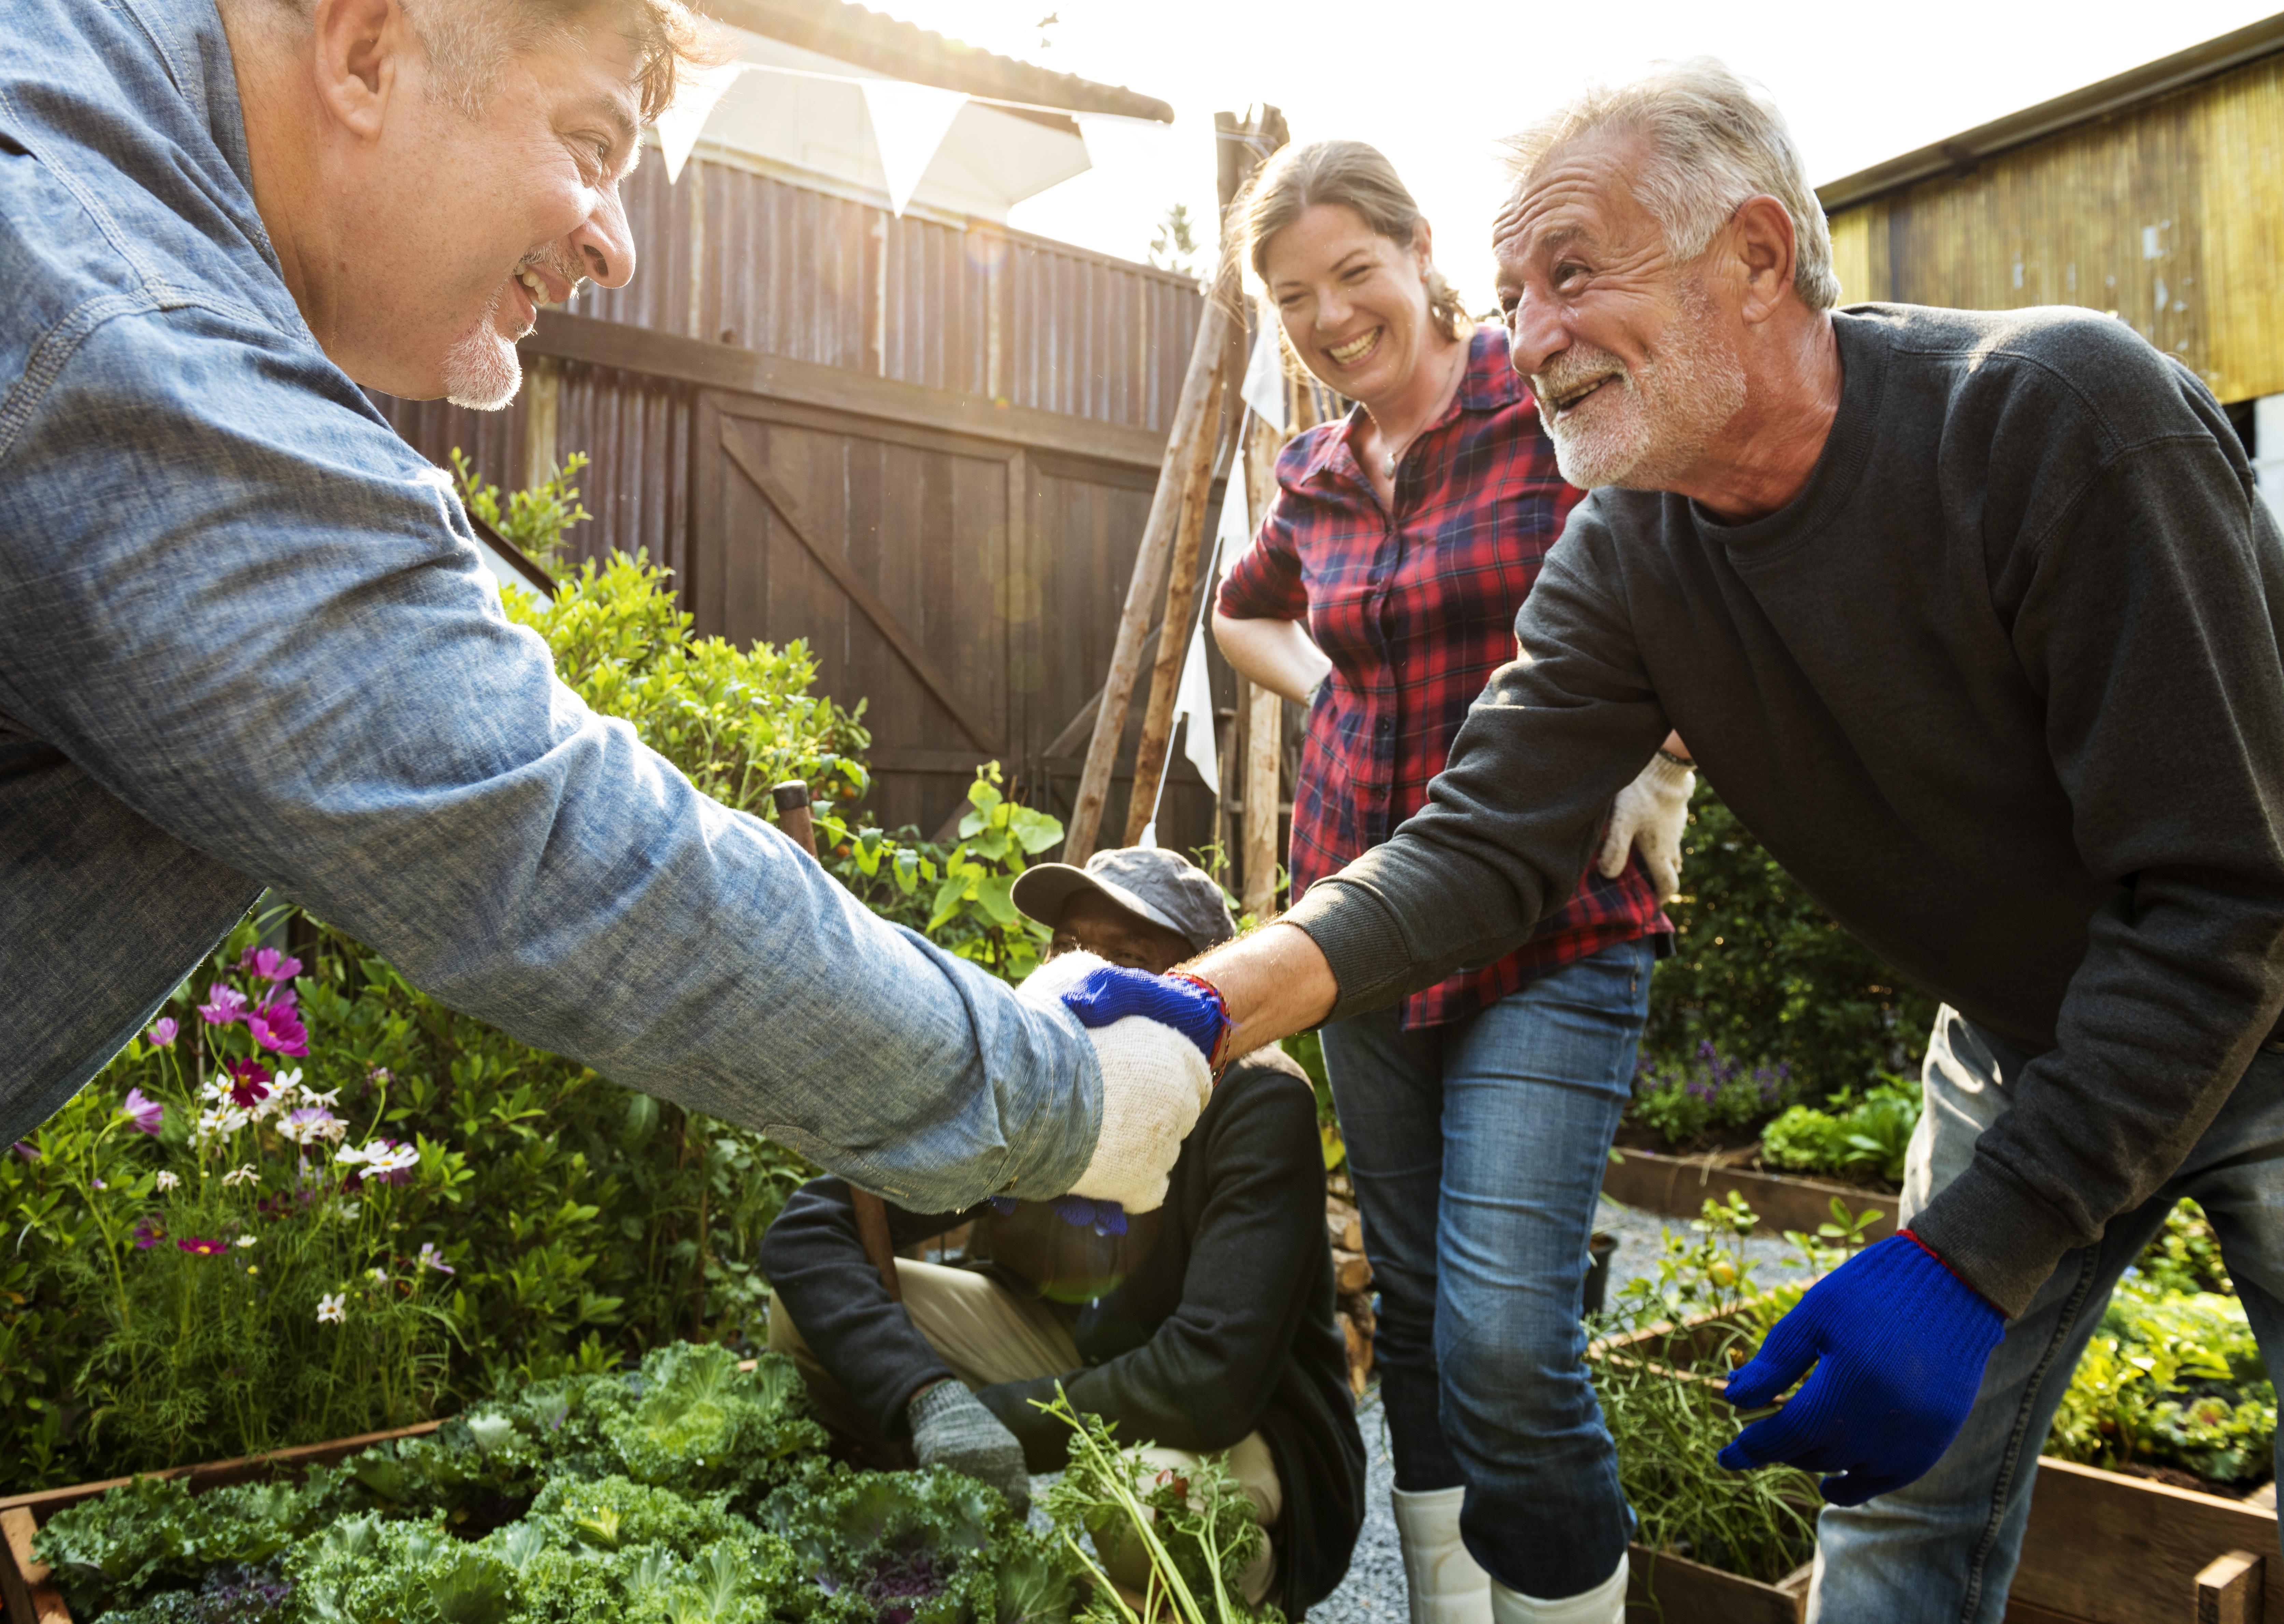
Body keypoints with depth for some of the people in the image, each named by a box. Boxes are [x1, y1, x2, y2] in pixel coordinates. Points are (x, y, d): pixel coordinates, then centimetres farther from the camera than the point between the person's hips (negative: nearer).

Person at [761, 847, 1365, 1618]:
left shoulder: (1257, 1103, -24)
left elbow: (1214, 1382, -31)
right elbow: (806, 1229, -16)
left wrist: (991, 1413, -24)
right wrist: (929, 1398, -32)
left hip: (1240, 1431, -4)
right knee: (811, 1307, -12)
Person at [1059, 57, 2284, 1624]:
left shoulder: (2060, 415, -30)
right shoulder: (1622, 558, -13)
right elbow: (1485, 845, -20)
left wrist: (1963, 1260, -32)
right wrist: (1204, 1003, -37)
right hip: (2021, 1033, 4)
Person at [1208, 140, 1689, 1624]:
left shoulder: (1558, 409, -7)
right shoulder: (1316, 480, 9)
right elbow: (1244, 611, 30)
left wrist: (1663, 761, -12)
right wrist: (1335, 694, 12)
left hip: (1553, 931, -5)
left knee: (1506, 1337, -13)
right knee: (1414, 1314, 14)